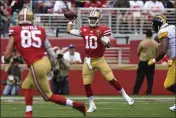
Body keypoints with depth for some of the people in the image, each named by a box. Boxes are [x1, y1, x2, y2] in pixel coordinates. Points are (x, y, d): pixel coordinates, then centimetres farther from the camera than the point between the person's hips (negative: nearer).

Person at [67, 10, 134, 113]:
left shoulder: (103, 30, -8)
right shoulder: (84, 30, 4)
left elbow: (108, 45, -15)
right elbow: (69, 31, 10)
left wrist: (100, 38, -30)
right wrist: (71, 20, 15)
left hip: (100, 60, -4)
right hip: (88, 60, 4)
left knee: (111, 79, -10)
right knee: (86, 84, 1)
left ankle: (125, 96, 5)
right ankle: (92, 105, 13)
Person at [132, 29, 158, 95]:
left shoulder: (142, 43, -7)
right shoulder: (155, 44, 1)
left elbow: (138, 53, 0)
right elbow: (157, 53, 4)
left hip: (143, 63, -2)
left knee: (139, 79, 0)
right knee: (150, 79, 6)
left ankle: (135, 92, 0)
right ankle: (149, 93, 1)